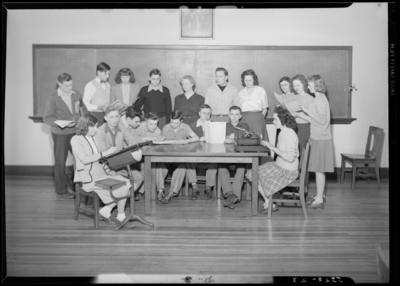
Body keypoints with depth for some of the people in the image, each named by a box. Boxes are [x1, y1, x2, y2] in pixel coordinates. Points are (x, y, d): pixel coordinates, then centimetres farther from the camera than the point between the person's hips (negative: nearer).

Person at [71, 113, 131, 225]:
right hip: (88, 178, -7)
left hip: (101, 173, 7)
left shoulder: (94, 139, 19)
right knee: (121, 190, -22)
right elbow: (84, 159, -17)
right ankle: (121, 216, 2)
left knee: (126, 183, -16)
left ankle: (106, 210, -6)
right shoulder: (76, 140, -4)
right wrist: (105, 153, -20)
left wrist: (108, 170, 2)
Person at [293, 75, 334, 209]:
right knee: (319, 169, 15)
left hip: (320, 139, -10)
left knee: (319, 169, -5)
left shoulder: (320, 99, -15)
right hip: (317, 138, 10)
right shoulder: (319, 99, 15)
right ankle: (320, 195, 25)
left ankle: (319, 200, 1)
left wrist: (307, 111, -20)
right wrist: (298, 114, 14)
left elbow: (322, 120, -22)